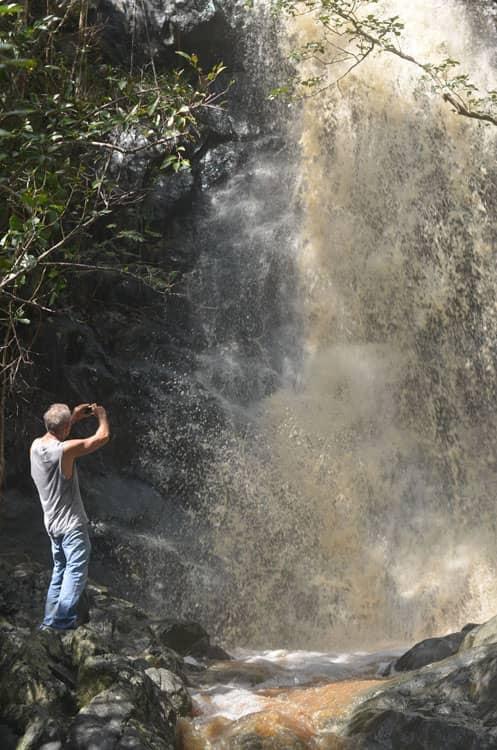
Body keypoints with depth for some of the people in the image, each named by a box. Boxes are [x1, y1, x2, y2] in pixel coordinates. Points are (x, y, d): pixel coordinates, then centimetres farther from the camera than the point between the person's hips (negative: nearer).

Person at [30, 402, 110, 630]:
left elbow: (54, 433, 22)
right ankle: (62, 620, -4)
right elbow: (103, 436, -15)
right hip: (71, 523, -8)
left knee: (60, 570, 19)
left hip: (52, 522, 8)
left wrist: (75, 416, 18)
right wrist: (101, 415, 4)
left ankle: (50, 620, 23)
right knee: (76, 572, -1)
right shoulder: (66, 449, -23)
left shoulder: (35, 445, -2)